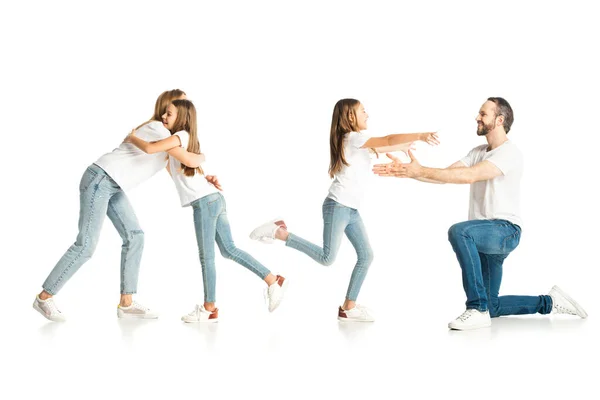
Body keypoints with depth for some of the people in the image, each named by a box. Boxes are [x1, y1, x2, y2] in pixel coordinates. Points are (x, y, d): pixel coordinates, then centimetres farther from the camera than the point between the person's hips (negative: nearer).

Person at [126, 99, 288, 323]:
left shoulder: (180, 136, -8)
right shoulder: (185, 139, 20)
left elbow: (149, 149, -20)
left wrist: (132, 138, -3)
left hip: (205, 201, -10)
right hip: (213, 199, 10)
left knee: (206, 256, -1)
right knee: (229, 250, 12)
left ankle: (209, 309, 8)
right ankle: (273, 281, 12)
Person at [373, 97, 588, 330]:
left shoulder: (509, 153, -14)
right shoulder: (478, 152, 14)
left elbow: (469, 176, -28)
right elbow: (446, 175, 2)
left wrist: (421, 171, -31)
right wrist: (407, 172, -12)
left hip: (505, 230, -9)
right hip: (484, 234, 9)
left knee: (459, 231, -38)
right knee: (491, 308, 12)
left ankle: (478, 310, -33)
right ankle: (549, 302, 31)